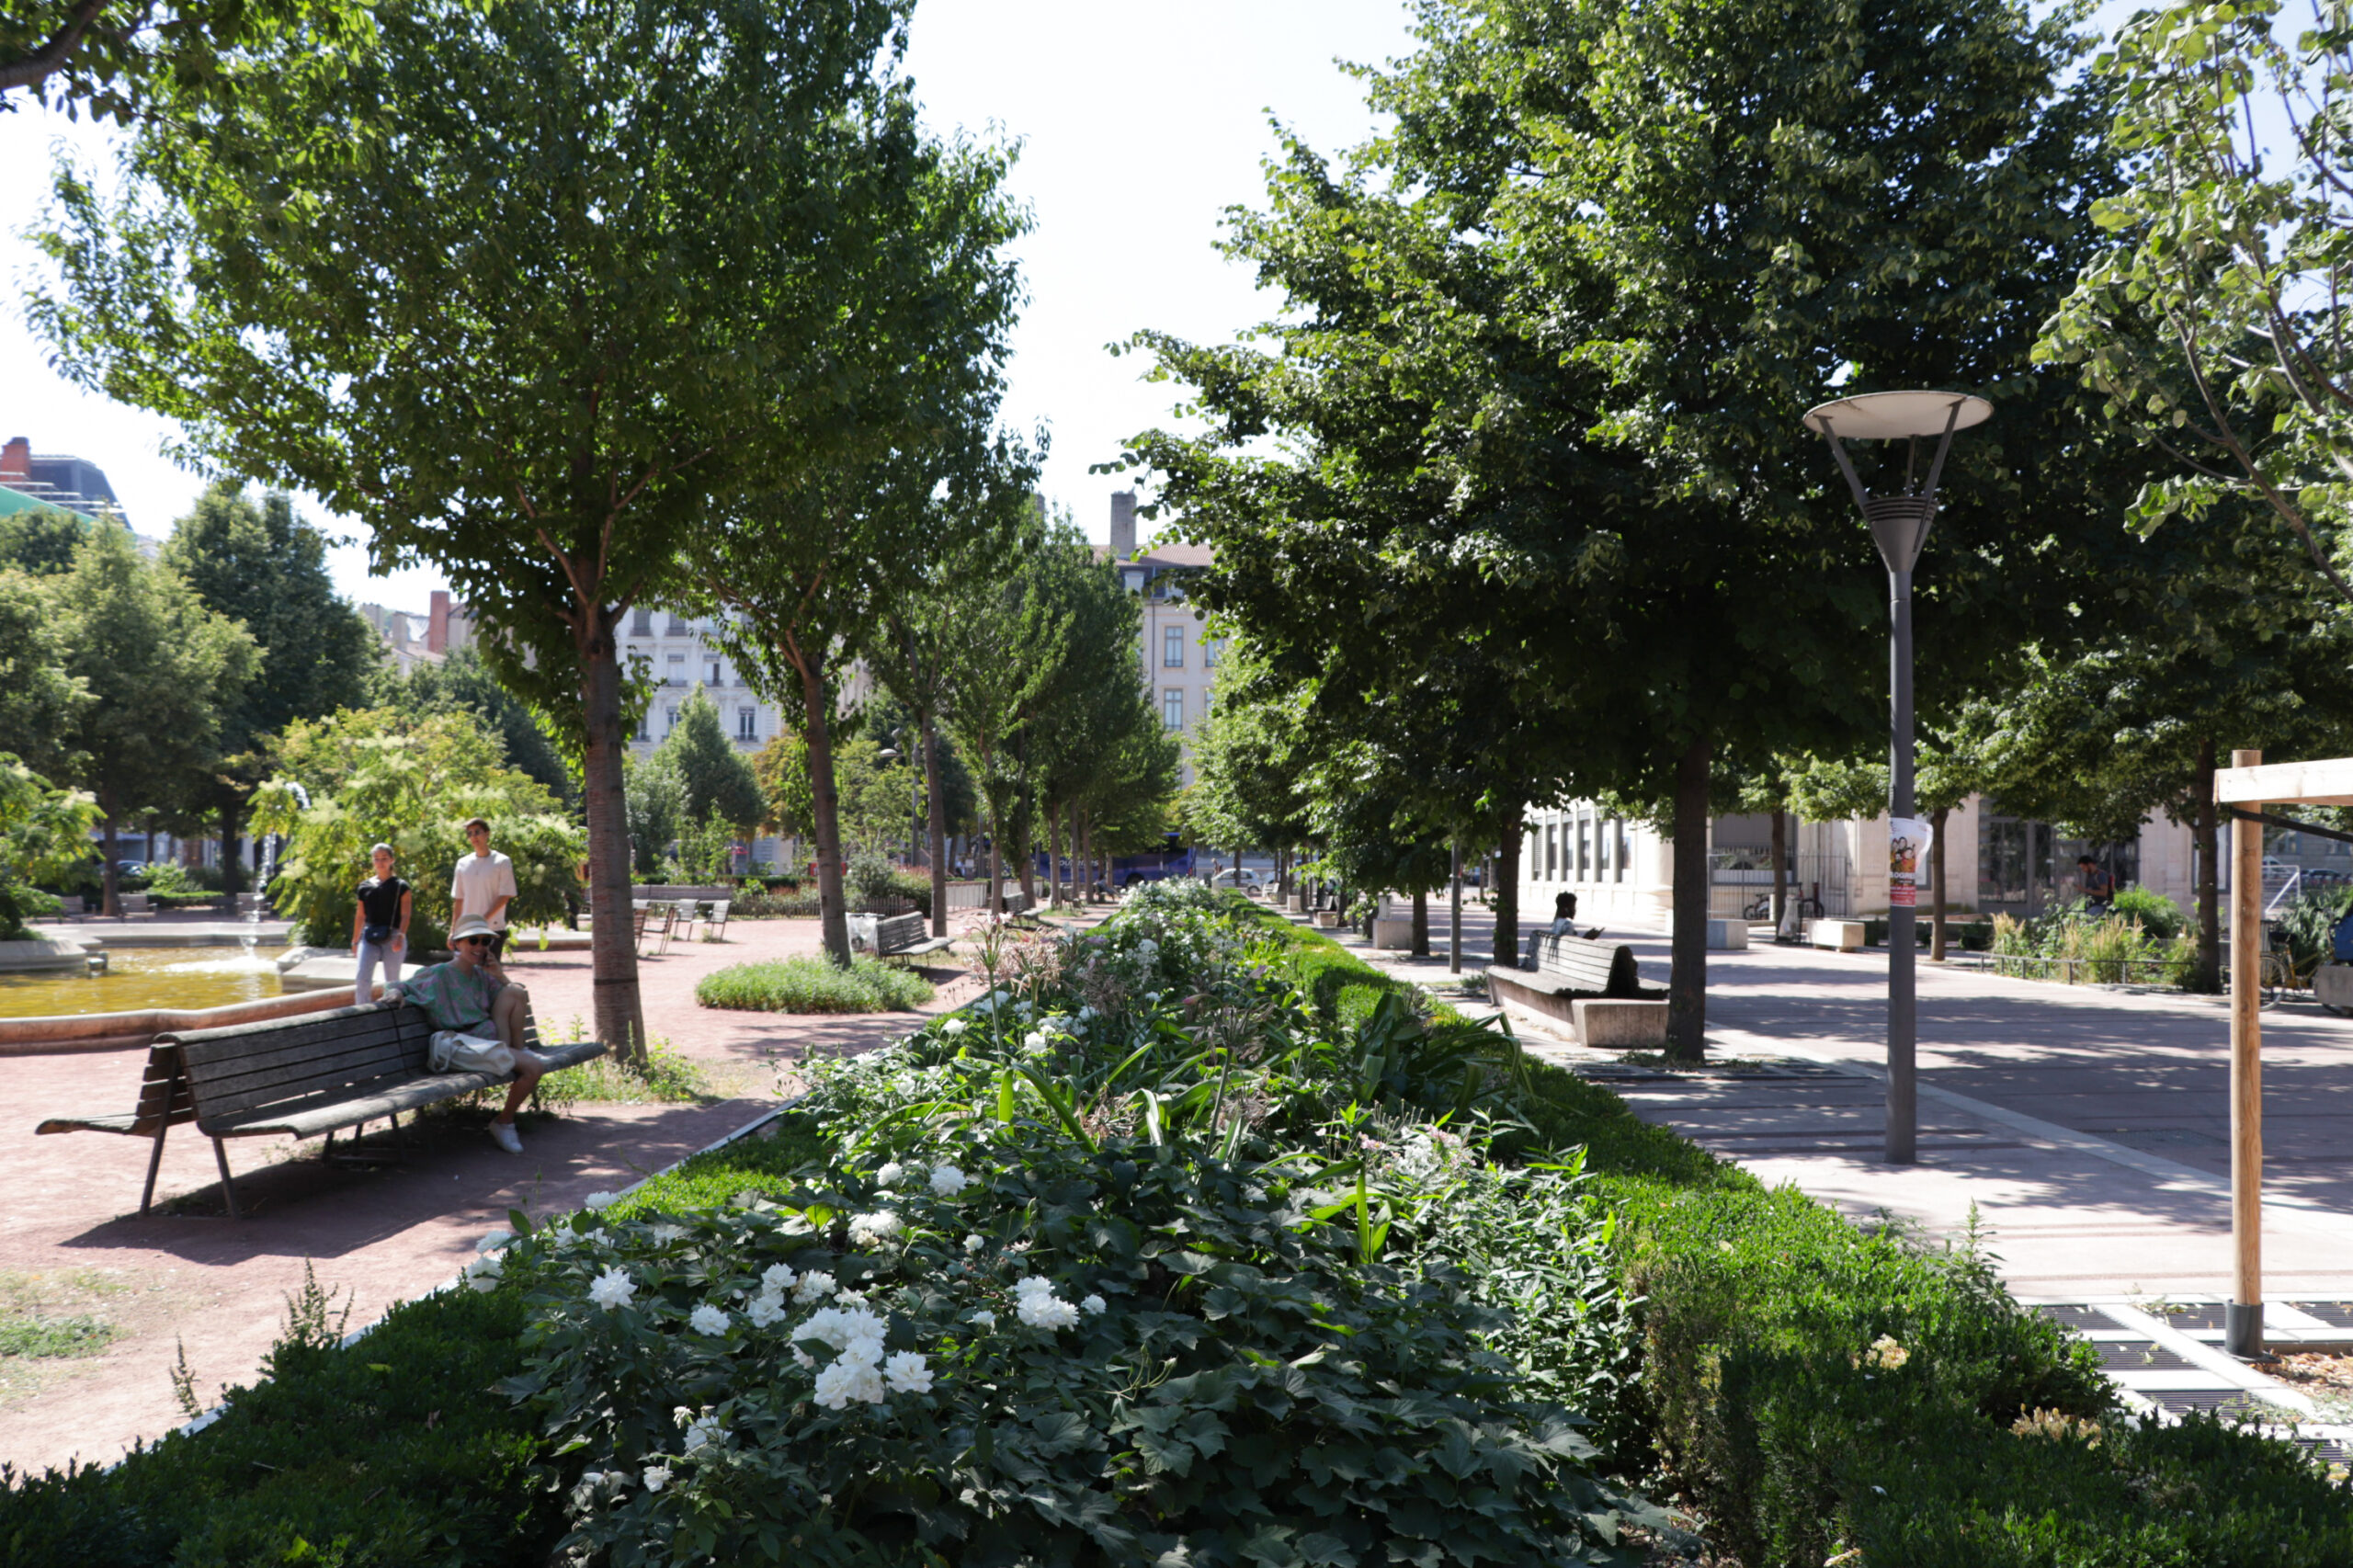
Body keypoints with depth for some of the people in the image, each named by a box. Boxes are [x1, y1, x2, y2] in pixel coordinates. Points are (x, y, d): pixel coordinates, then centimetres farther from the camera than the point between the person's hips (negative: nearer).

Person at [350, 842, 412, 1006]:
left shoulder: (400, 887, 1)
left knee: (392, 983, 5)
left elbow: (405, 915, -6)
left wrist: (401, 935, -21)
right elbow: (360, 916, 17)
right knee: (362, 979, -10)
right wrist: (355, 941, 17)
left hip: (392, 937, -3)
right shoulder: (365, 887, 11)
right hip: (369, 937, 3)